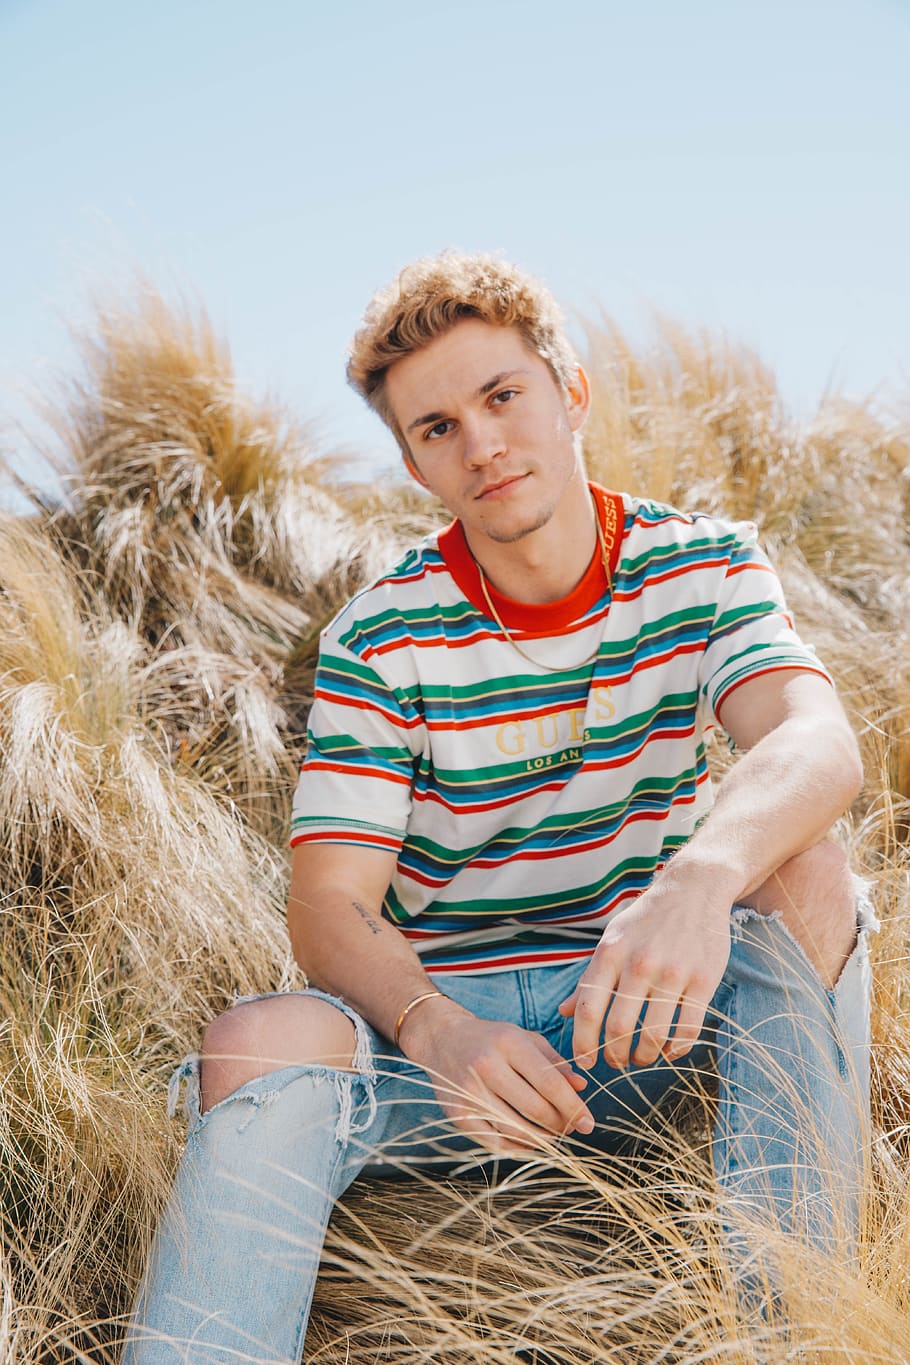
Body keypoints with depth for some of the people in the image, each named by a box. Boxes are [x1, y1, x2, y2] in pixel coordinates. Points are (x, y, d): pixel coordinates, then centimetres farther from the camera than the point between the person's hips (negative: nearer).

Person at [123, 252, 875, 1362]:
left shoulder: (703, 569, -3)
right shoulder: (381, 639, -6)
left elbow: (816, 742, -22)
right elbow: (327, 902, -12)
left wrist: (701, 876, -46)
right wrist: (436, 1032, -35)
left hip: (639, 1022, 2)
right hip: (443, 1013, -1)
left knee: (804, 871, -28)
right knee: (262, 1046, -33)